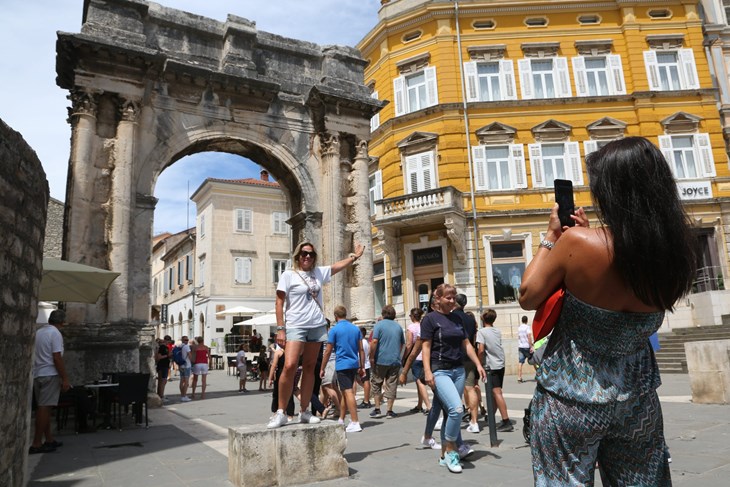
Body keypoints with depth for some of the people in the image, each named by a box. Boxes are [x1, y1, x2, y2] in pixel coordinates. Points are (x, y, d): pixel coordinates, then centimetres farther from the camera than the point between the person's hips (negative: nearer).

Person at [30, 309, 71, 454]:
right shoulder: (55, 333, -11)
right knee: (44, 408, -6)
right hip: (50, 374, -8)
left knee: (44, 408, 12)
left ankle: (49, 440, 19)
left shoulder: (38, 332, 13)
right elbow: (57, 358, -16)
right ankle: (36, 444, -6)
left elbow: (37, 354, 18)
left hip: (37, 374, 8)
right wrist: (65, 378, -14)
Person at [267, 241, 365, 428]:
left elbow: (338, 265, 27)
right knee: (289, 366, -19)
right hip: (295, 326, -5)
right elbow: (279, 302, -6)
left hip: (317, 326, 5)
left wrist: (355, 256, 30)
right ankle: (280, 412, -8)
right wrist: (280, 329, -11)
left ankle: (304, 411, 16)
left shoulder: (318, 272, 10)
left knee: (309, 368, 8)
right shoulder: (289, 275, -4)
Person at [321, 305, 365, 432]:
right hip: (354, 364, 6)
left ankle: (355, 423, -12)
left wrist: (322, 369, 2)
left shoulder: (334, 329, -7)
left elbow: (328, 351, -6)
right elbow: (361, 349, 8)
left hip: (342, 365, -6)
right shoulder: (356, 329, 8)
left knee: (348, 392, -8)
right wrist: (362, 367, 14)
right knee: (344, 392, 17)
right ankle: (341, 420, 27)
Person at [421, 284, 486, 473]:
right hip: (440, 371, -6)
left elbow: (466, 344, 17)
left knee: (451, 412, 8)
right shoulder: (430, 319, -5)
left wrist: (478, 364, 11)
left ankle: (444, 454, 21)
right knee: (457, 409, -19)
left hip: (458, 370, 6)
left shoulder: (457, 319, 13)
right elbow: (426, 347, -8)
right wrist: (427, 371, -16)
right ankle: (451, 449, 0)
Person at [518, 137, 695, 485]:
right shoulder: (676, 248, -8)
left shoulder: (577, 242, -24)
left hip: (571, 397, -4)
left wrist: (552, 236, -4)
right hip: (638, 402, 5)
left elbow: (527, 297, -10)